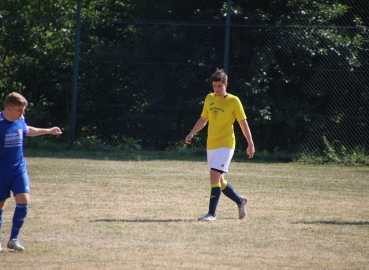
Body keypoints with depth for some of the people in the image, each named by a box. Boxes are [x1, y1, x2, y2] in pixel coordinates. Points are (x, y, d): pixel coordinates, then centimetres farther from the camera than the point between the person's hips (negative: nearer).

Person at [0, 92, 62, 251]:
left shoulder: (20, 121, 1)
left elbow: (27, 131, 24)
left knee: (23, 200, -12)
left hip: (19, 169, 4)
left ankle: (14, 238, -2)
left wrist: (49, 131, 33)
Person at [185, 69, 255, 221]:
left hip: (225, 144, -6)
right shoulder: (209, 99, 9)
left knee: (215, 175, -20)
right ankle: (240, 200, 35)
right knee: (219, 180, 12)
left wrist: (250, 143, -2)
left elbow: (243, 123, -1)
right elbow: (203, 119, 19)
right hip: (211, 145, 6)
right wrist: (192, 133, 6)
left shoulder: (233, 101, -6)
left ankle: (212, 213, -19)